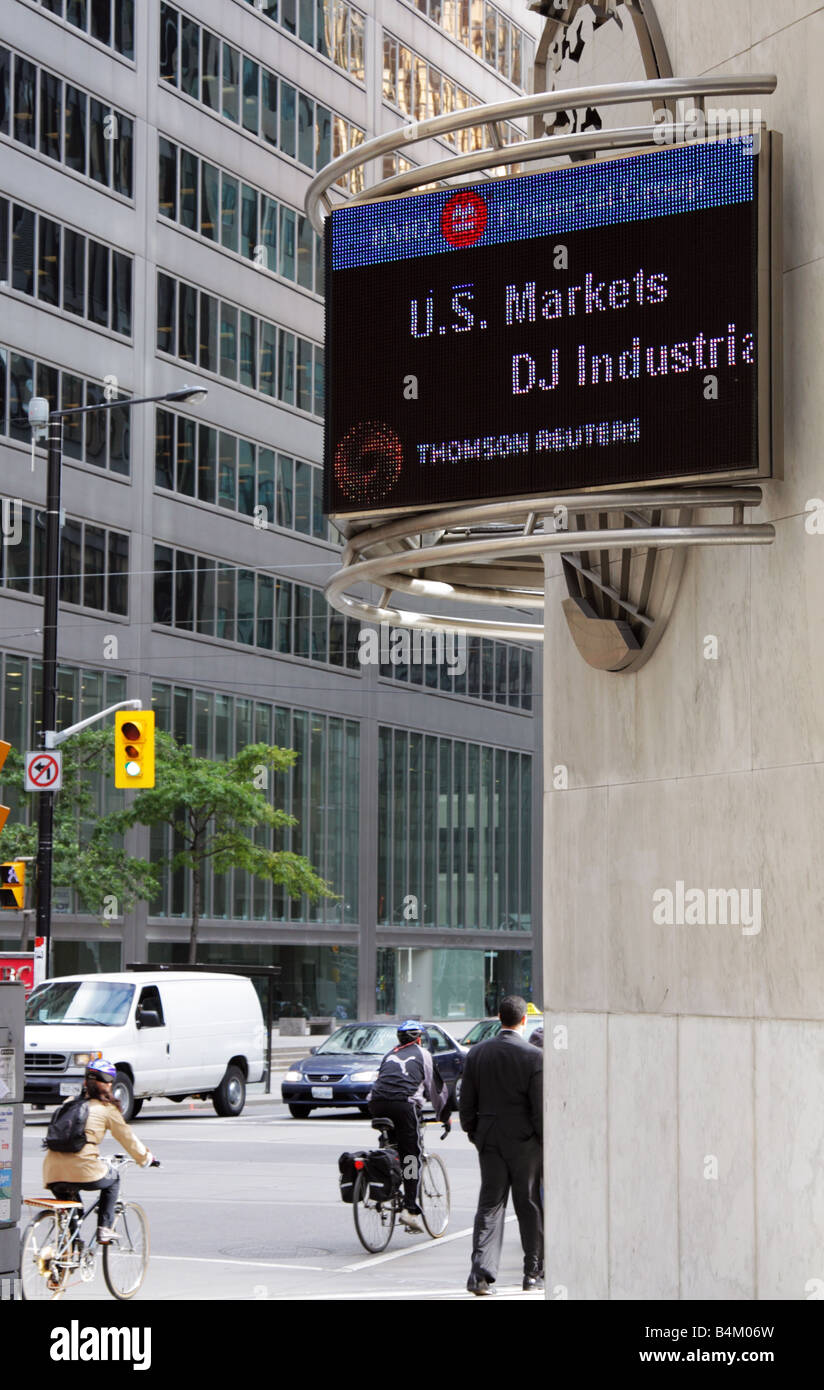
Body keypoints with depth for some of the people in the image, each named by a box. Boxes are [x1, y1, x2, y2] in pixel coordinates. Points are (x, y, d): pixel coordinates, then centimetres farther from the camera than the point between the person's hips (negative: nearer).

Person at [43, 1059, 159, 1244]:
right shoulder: (106, 1108, 7)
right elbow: (127, 1137, 15)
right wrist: (147, 1159, 32)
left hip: (53, 1172, 4)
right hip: (83, 1169, -4)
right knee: (113, 1180, 27)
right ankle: (104, 1229, 18)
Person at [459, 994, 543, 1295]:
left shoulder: (477, 1053, 1)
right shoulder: (534, 1057, -12)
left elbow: (466, 1104, 6)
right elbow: (541, 1108, -11)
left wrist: (474, 1135, 18)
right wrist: (547, 1143, 0)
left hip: (489, 1140, 3)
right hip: (525, 1142, -3)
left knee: (489, 1205, 6)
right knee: (530, 1206, 8)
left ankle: (481, 1272, -6)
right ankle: (534, 1272, 15)